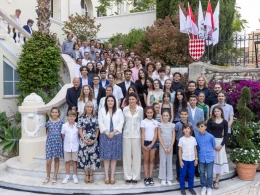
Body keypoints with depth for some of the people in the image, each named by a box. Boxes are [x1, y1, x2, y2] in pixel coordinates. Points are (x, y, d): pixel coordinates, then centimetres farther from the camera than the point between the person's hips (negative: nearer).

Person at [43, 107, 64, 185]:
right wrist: (51, 136, 6)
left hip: (58, 142, 0)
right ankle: (48, 177, 16)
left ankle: (55, 177, 19)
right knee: (48, 161, -4)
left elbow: (63, 133, 8)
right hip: (50, 142, 0)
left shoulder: (61, 122, 1)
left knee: (56, 159, 7)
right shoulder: (48, 122, 3)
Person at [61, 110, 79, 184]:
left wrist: (77, 141, -2)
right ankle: (67, 176, 20)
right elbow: (63, 135, 5)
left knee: (74, 161, 7)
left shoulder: (77, 125, -4)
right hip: (67, 146, 1)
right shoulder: (64, 125, -2)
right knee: (67, 161, 9)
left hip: (75, 146, -1)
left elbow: (79, 135, 5)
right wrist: (67, 141, 0)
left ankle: (75, 176, 19)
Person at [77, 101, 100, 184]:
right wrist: (84, 140, -9)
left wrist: (95, 139, -6)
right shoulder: (82, 118, 0)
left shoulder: (95, 117, 5)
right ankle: (86, 175, 15)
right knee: (85, 157, 3)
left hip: (94, 141, 1)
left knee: (93, 157, 3)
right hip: (84, 141, -1)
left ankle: (91, 175, 15)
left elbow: (97, 129, 5)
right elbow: (80, 130, -1)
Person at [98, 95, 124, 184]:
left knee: (114, 157, 4)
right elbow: (100, 122, -1)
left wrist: (114, 132, -11)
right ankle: (106, 176, 8)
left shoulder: (119, 111, 6)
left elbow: (121, 122, -1)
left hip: (116, 136, 1)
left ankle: (112, 176, 10)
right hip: (105, 136, 0)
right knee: (106, 157, 2)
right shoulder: (102, 111, 5)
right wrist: (106, 133, -11)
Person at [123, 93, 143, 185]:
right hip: (126, 135, 1)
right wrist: (125, 130, 7)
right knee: (127, 155, 4)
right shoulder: (125, 109, 2)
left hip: (137, 135, -1)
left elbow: (141, 121, 5)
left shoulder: (140, 109, -1)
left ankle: (135, 177, 13)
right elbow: (123, 121, 8)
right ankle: (128, 177, 13)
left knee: (136, 155, 3)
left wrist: (142, 133, 5)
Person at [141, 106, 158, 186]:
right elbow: (143, 134, -5)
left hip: (153, 142, 2)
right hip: (145, 142, -2)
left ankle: (150, 177, 12)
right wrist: (143, 145, -11)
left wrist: (151, 144, -9)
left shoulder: (155, 122, 3)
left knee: (151, 160, 6)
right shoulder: (143, 122, -2)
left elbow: (156, 134, 0)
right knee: (146, 160, 4)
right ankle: (146, 178, 8)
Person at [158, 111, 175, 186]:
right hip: (162, 145, -1)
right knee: (163, 161, 1)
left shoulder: (172, 125, 2)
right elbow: (159, 137, -5)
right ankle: (163, 179, 9)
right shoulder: (160, 125, -2)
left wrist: (170, 147, -8)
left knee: (169, 161, 5)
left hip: (170, 145, 1)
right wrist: (164, 148, -10)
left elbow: (173, 137, 0)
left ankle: (169, 179, 13)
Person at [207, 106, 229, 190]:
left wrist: (221, 145, -9)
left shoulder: (224, 122, 3)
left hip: (220, 142, 1)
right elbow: (207, 132, -5)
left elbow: (226, 135, 2)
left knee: (219, 160, 4)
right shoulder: (210, 121, 0)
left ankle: (217, 181, 15)